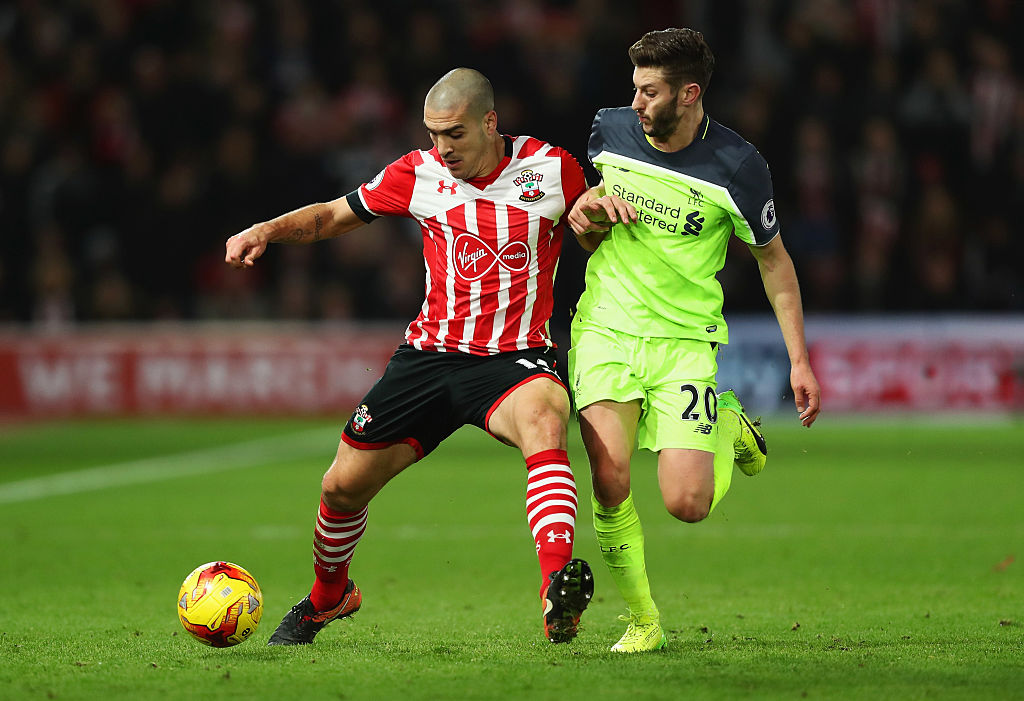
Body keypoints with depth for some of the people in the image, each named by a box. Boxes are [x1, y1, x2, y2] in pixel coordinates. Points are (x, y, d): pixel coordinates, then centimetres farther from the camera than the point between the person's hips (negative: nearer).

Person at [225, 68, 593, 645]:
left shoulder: (552, 169, -5)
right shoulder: (420, 173, 0)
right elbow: (336, 216, 13)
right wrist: (267, 231, -4)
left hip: (515, 359, -3)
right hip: (431, 354, 3)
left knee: (544, 424, -38)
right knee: (344, 486, 6)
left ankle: (559, 592, -54)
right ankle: (327, 597, 38)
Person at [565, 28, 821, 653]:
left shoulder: (737, 167, -11)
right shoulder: (610, 131, 0)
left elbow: (773, 258, 3)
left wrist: (800, 359, 0)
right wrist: (588, 213, -3)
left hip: (685, 339, -2)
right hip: (606, 327, 2)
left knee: (688, 505, -14)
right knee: (611, 482, -19)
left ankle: (726, 425, 20)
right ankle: (642, 620, 0)